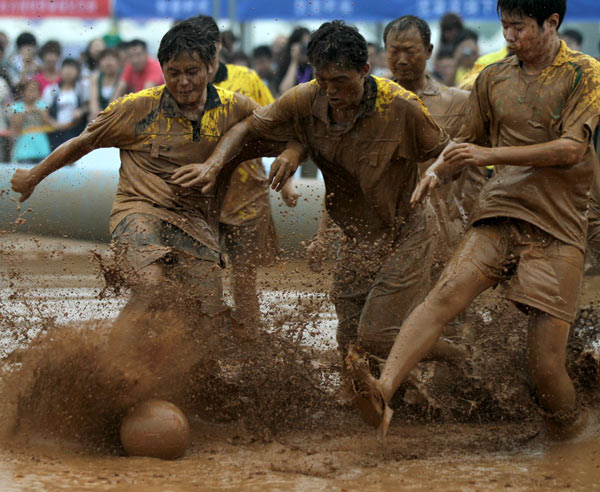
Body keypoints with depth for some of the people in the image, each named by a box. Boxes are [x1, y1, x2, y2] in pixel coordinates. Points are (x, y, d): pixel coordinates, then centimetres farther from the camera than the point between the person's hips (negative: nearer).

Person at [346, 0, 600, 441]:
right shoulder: (493, 79, 15)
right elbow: (471, 141, 29)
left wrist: (491, 155, -13)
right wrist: (438, 171, 8)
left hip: (558, 228, -3)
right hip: (499, 214, 3)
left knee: (546, 363, -9)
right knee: (446, 293, -23)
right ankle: (383, 392, -40)